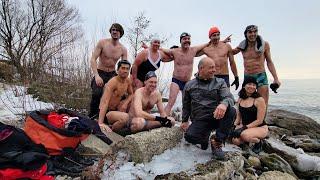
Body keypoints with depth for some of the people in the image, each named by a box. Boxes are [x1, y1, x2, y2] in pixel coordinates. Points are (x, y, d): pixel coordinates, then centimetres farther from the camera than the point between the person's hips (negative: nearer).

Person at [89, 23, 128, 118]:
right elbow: (93, 59, -13)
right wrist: (96, 76, -26)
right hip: (100, 73, -3)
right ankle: (92, 116, -5)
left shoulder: (123, 49, 0)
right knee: (97, 93, -27)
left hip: (112, 74, 3)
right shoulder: (102, 43, -8)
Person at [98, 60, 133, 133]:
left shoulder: (128, 81, -3)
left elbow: (131, 94, 12)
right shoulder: (112, 82, -26)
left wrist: (125, 103, -12)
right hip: (107, 111, -8)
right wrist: (101, 123, -43)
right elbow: (105, 102, -35)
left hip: (116, 108, 8)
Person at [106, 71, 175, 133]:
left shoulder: (157, 94, -2)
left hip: (146, 119, 6)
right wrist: (157, 118, -34)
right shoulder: (139, 92, -19)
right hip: (132, 119, -6)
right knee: (140, 121, -43)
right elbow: (139, 113, -34)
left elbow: (162, 112, 3)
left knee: (171, 120, -10)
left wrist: (165, 119, -20)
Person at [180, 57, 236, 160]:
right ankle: (205, 138, 9)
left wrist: (224, 104, -33)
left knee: (231, 111, -30)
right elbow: (186, 106, 18)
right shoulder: (189, 85, 10)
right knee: (189, 136, -29)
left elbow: (229, 98, -10)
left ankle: (217, 142, -11)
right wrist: (185, 121, 16)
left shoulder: (220, 82, 7)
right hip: (199, 120, 0)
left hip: (216, 116, 1)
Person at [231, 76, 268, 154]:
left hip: (260, 128, -5)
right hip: (244, 126, 5)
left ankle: (258, 141, 0)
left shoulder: (259, 100, -12)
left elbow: (259, 120, -14)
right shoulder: (240, 99, 5)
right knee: (235, 140, -22)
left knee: (244, 135, -34)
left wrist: (245, 127, -21)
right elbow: (238, 117, 11)